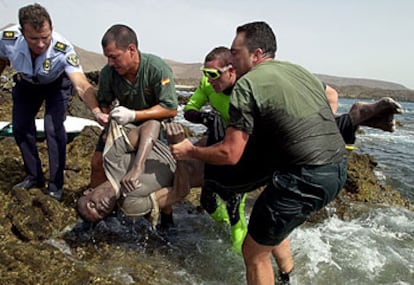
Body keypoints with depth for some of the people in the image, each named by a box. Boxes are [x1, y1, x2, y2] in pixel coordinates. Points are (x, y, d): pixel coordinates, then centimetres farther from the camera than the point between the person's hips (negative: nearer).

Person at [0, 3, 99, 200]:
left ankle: (56, 185, -3)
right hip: (27, 83, 4)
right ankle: (34, 177, 23)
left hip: (56, 84, -4)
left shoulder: (63, 49, -41)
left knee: (53, 128, -18)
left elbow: (82, 86, -51)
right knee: (20, 126, 4)